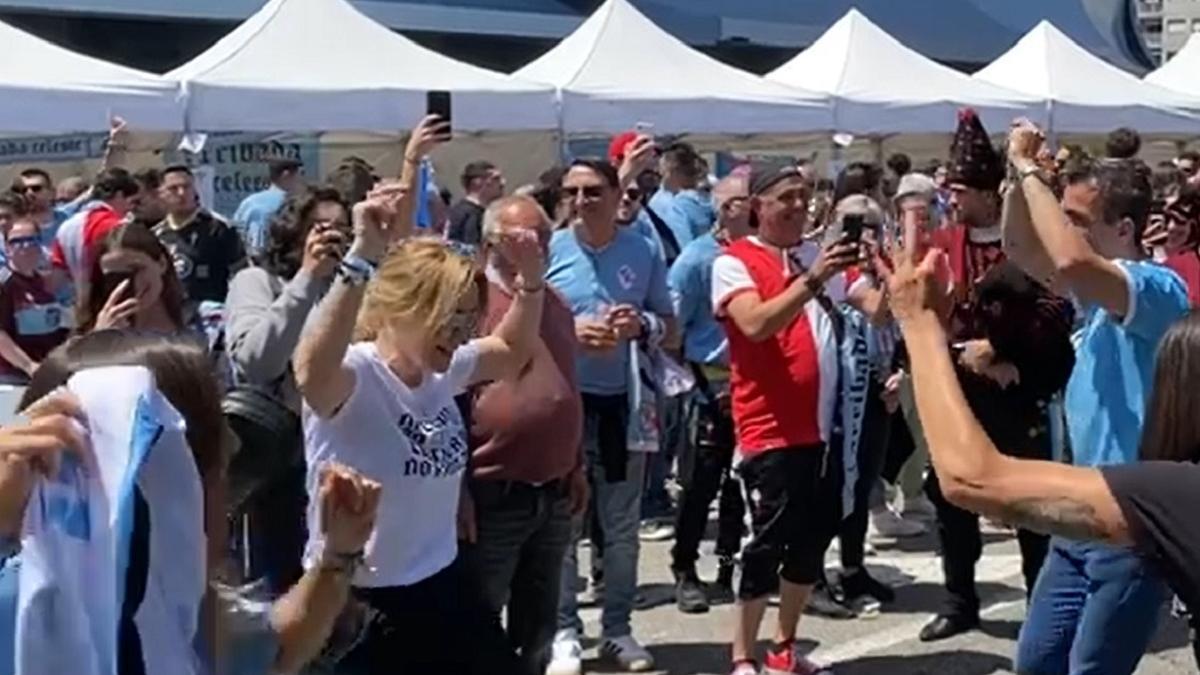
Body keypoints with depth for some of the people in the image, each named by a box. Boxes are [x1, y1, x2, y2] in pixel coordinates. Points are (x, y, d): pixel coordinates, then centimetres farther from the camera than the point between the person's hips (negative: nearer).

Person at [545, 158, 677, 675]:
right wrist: (569, 330, -18)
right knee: (561, 524, 4)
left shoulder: (644, 253, 2)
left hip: (622, 404, 2)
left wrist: (642, 326, -14)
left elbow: (671, 330, 7)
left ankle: (617, 629, 24)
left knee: (622, 525, 12)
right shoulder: (549, 249, -4)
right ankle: (563, 632, 14)